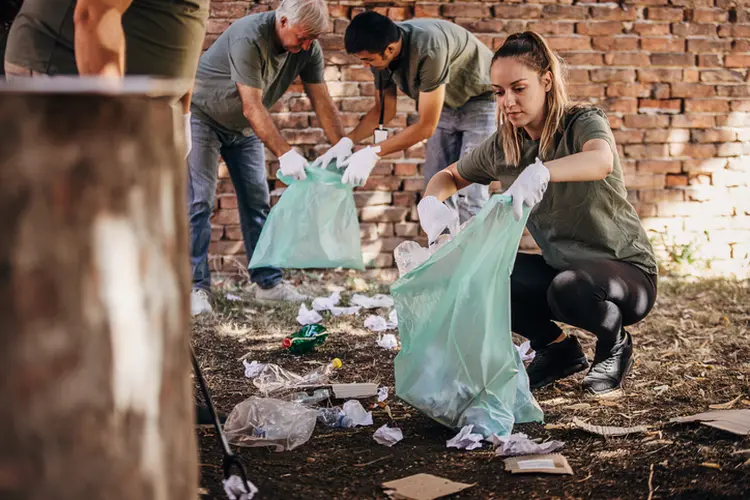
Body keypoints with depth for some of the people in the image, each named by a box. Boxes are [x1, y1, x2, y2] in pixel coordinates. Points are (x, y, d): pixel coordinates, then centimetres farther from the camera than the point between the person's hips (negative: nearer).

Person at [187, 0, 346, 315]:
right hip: (203, 115, -7)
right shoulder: (248, 39, -33)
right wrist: (285, 154, -40)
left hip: (243, 126, 7)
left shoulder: (308, 49, -13)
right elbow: (252, 108, -35)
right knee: (199, 202, -12)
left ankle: (268, 284, 9)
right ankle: (196, 287, -10)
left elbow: (322, 102, -12)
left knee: (257, 201, 5)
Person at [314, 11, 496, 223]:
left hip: (481, 100, -7)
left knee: (468, 195, -14)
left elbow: (426, 126, -32)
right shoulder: (381, 50, -15)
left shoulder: (428, 50, -37)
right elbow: (384, 109, -2)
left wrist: (372, 154, -33)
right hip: (446, 103, 7)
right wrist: (347, 142, -16)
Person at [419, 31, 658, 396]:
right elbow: (449, 177, 12)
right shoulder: (502, 147, -1)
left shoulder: (583, 123, -17)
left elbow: (602, 160, -42)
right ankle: (559, 349, 8)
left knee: (567, 288, -37)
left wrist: (541, 172, -61)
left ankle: (615, 343, 0)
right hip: (560, 267, 6)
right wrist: (431, 202, -13)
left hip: (626, 271, -5)